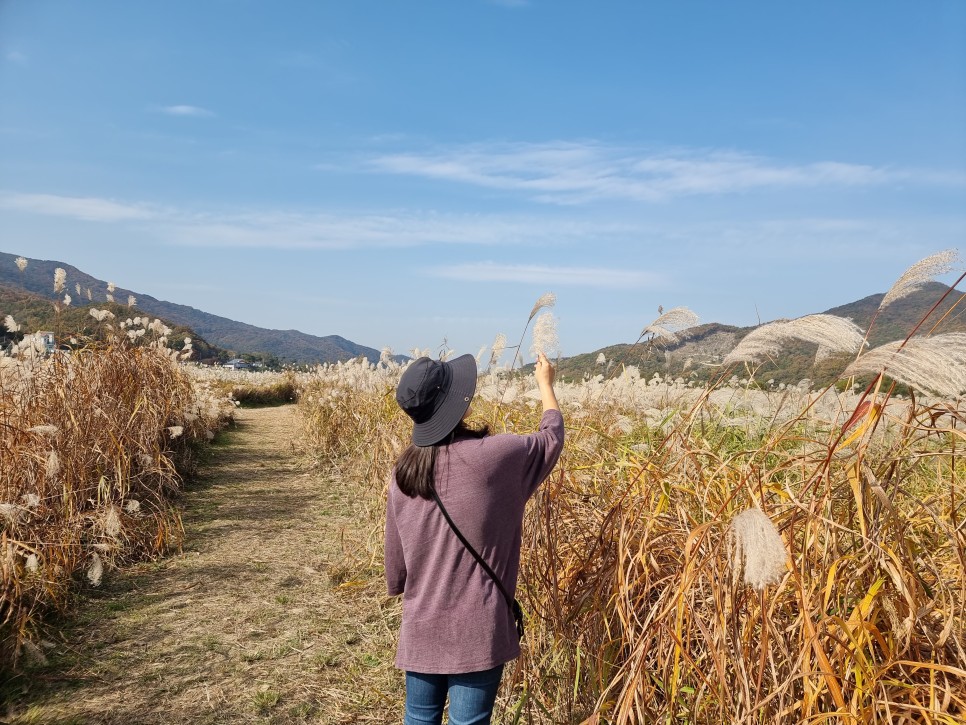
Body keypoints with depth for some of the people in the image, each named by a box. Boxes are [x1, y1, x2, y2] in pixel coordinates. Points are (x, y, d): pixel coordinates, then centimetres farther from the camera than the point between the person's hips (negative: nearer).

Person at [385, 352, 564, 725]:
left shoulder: (403, 470, -2)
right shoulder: (494, 455, -16)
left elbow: (395, 552, 8)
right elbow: (552, 436, 4)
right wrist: (545, 382, 20)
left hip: (421, 626, 5)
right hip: (476, 628, -4)